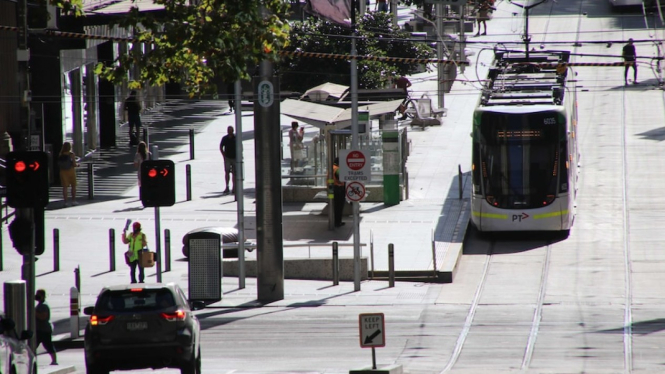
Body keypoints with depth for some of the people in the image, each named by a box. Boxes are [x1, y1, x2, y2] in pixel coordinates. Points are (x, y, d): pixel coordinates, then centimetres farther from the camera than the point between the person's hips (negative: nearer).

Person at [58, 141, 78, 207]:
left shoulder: (60, 155, -2)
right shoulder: (71, 154, -11)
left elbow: (59, 165, 2)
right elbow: (74, 164, -13)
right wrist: (77, 164, 10)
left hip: (63, 172, 2)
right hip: (71, 171, -2)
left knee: (65, 187, 4)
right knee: (73, 186, 13)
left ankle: (65, 202, 1)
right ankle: (73, 201, 13)